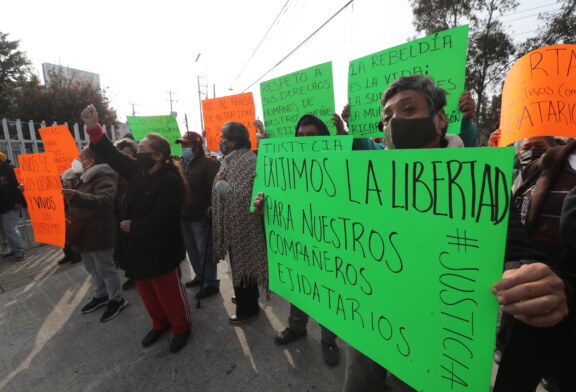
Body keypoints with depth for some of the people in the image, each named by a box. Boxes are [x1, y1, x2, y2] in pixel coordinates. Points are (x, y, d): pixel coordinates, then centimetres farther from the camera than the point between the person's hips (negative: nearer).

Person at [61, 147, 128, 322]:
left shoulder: (103, 177, -19)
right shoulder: (78, 178, 10)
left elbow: (105, 201, -35)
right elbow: (69, 202, 22)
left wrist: (77, 196, -46)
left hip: (98, 233, -9)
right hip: (82, 232, 9)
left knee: (105, 269, 3)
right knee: (92, 269, 21)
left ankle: (117, 299, 19)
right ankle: (100, 295, 38)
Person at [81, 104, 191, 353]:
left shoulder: (170, 180, -22)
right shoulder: (138, 172, 5)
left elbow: (162, 218, -28)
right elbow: (112, 155, 9)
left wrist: (133, 225, -15)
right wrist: (94, 128, -2)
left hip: (160, 249, -8)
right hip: (137, 246, 9)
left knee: (169, 292, 8)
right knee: (146, 291, 22)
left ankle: (182, 327, 31)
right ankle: (160, 323, 43)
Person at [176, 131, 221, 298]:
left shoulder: (209, 164, -11)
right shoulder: (182, 164, 15)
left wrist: (209, 214, -21)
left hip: (200, 218, -8)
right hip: (184, 216, 8)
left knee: (205, 251, 1)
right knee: (192, 250, 17)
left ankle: (211, 283, 14)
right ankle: (200, 276, 34)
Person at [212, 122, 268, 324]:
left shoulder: (246, 160, -19)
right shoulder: (231, 159, 10)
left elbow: (240, 195, -28)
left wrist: (219, 182, -16)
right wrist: (214, 203, 10)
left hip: (241, 222, -9)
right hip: (233, 221, 9)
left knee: (242, 262, 3)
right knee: (240, 261, 20)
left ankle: (248, 307, 21)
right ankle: (247, 297, 39)